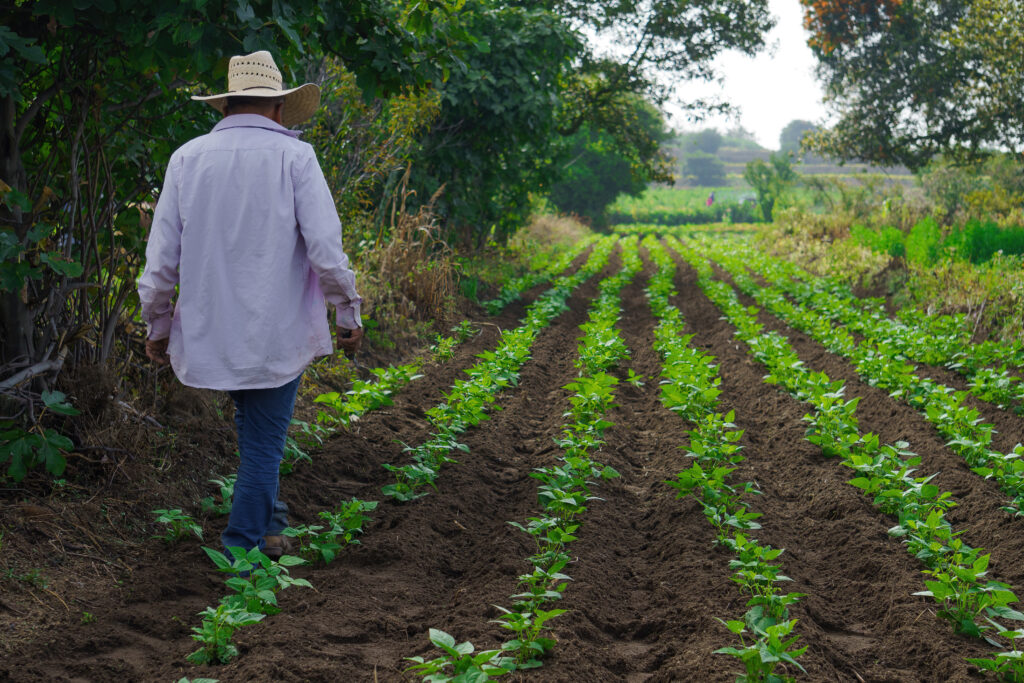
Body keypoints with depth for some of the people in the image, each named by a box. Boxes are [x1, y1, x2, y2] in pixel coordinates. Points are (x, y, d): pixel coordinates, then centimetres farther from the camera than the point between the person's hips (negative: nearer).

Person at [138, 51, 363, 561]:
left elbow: (161, 257, 3)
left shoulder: (188, 158, 3)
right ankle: (243, 545, 11)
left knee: (256, 427, 24)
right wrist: (348, 315, -1)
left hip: (209, 332, 4)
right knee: (264, 441, 7)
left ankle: (266, 520, 29)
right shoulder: (294, 157, -7)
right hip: (277, 334, -4)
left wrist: (156, 325, 13)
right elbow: (325, 248, -12)